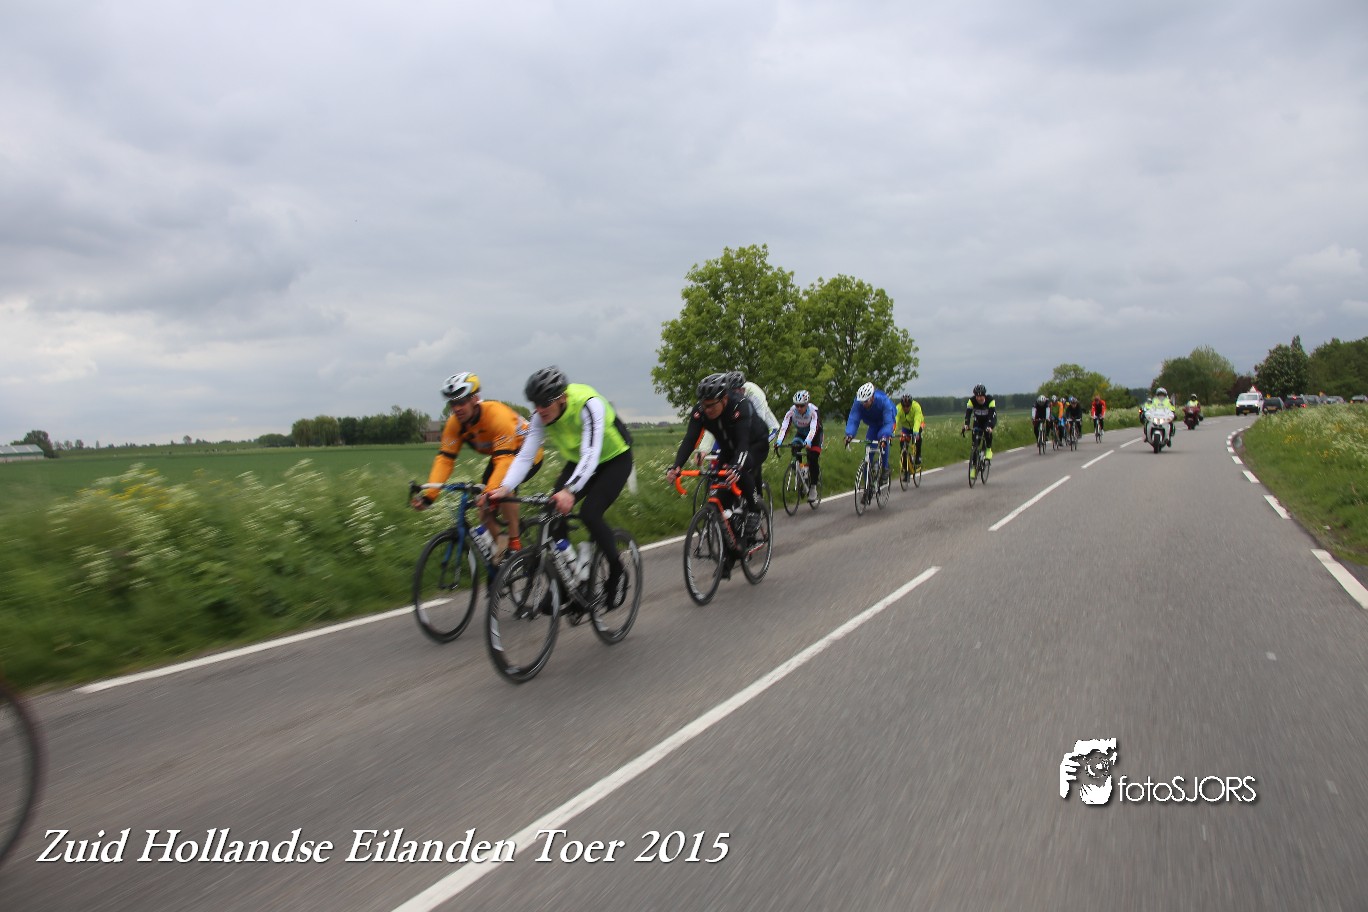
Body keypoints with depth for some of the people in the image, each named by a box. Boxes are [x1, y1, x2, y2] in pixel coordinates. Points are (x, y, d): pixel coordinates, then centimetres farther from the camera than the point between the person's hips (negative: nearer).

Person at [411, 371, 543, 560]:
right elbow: (444, 458, -20)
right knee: (484, 509, -6)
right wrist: (428, 494, -32)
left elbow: (505, 460, -43)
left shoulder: (497, 415, -37)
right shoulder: (454, 423, -17)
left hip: (527, 453, -7)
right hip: (497, 454, 7)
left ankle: (514, 543, -18)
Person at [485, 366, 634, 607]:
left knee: (589, 514, -25)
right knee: (553, 511, -14)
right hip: (578, 461, 6)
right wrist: (504, 488, -34)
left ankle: (617, 573, -1)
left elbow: (590, 455, -44)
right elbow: (525, 455, -18)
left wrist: (569, 491, -58)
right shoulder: (541, 414, -17)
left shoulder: (588, 404, -35)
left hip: (614, 459, -6)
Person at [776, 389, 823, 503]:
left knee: (813, 458, -20)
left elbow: (813, 428, -44)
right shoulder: (792, 411, -26)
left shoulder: (813, 411, -32)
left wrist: (808, 442, -62)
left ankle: (813, 488, -10)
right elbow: (784, 427, -35)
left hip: (815, 434, -3)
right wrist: (778, 442, -51)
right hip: (801, 433, 3)